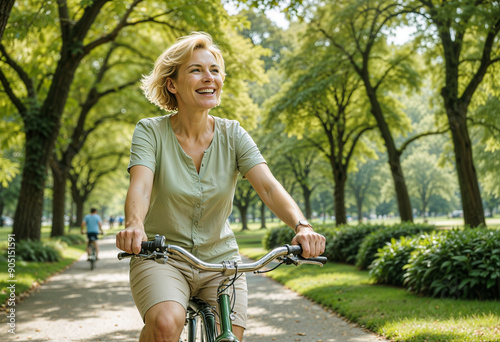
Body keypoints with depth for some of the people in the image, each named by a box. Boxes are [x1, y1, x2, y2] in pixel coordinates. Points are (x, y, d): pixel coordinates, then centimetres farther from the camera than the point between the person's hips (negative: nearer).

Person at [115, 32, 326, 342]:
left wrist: (301, 225, -35)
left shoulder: (232, 135, -3)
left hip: (220, 259, 3)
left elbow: (268, 186, -15)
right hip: (161, 257, -3)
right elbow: (140, 185, -24)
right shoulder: (150, 131, -8)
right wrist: (134, 225, -47)